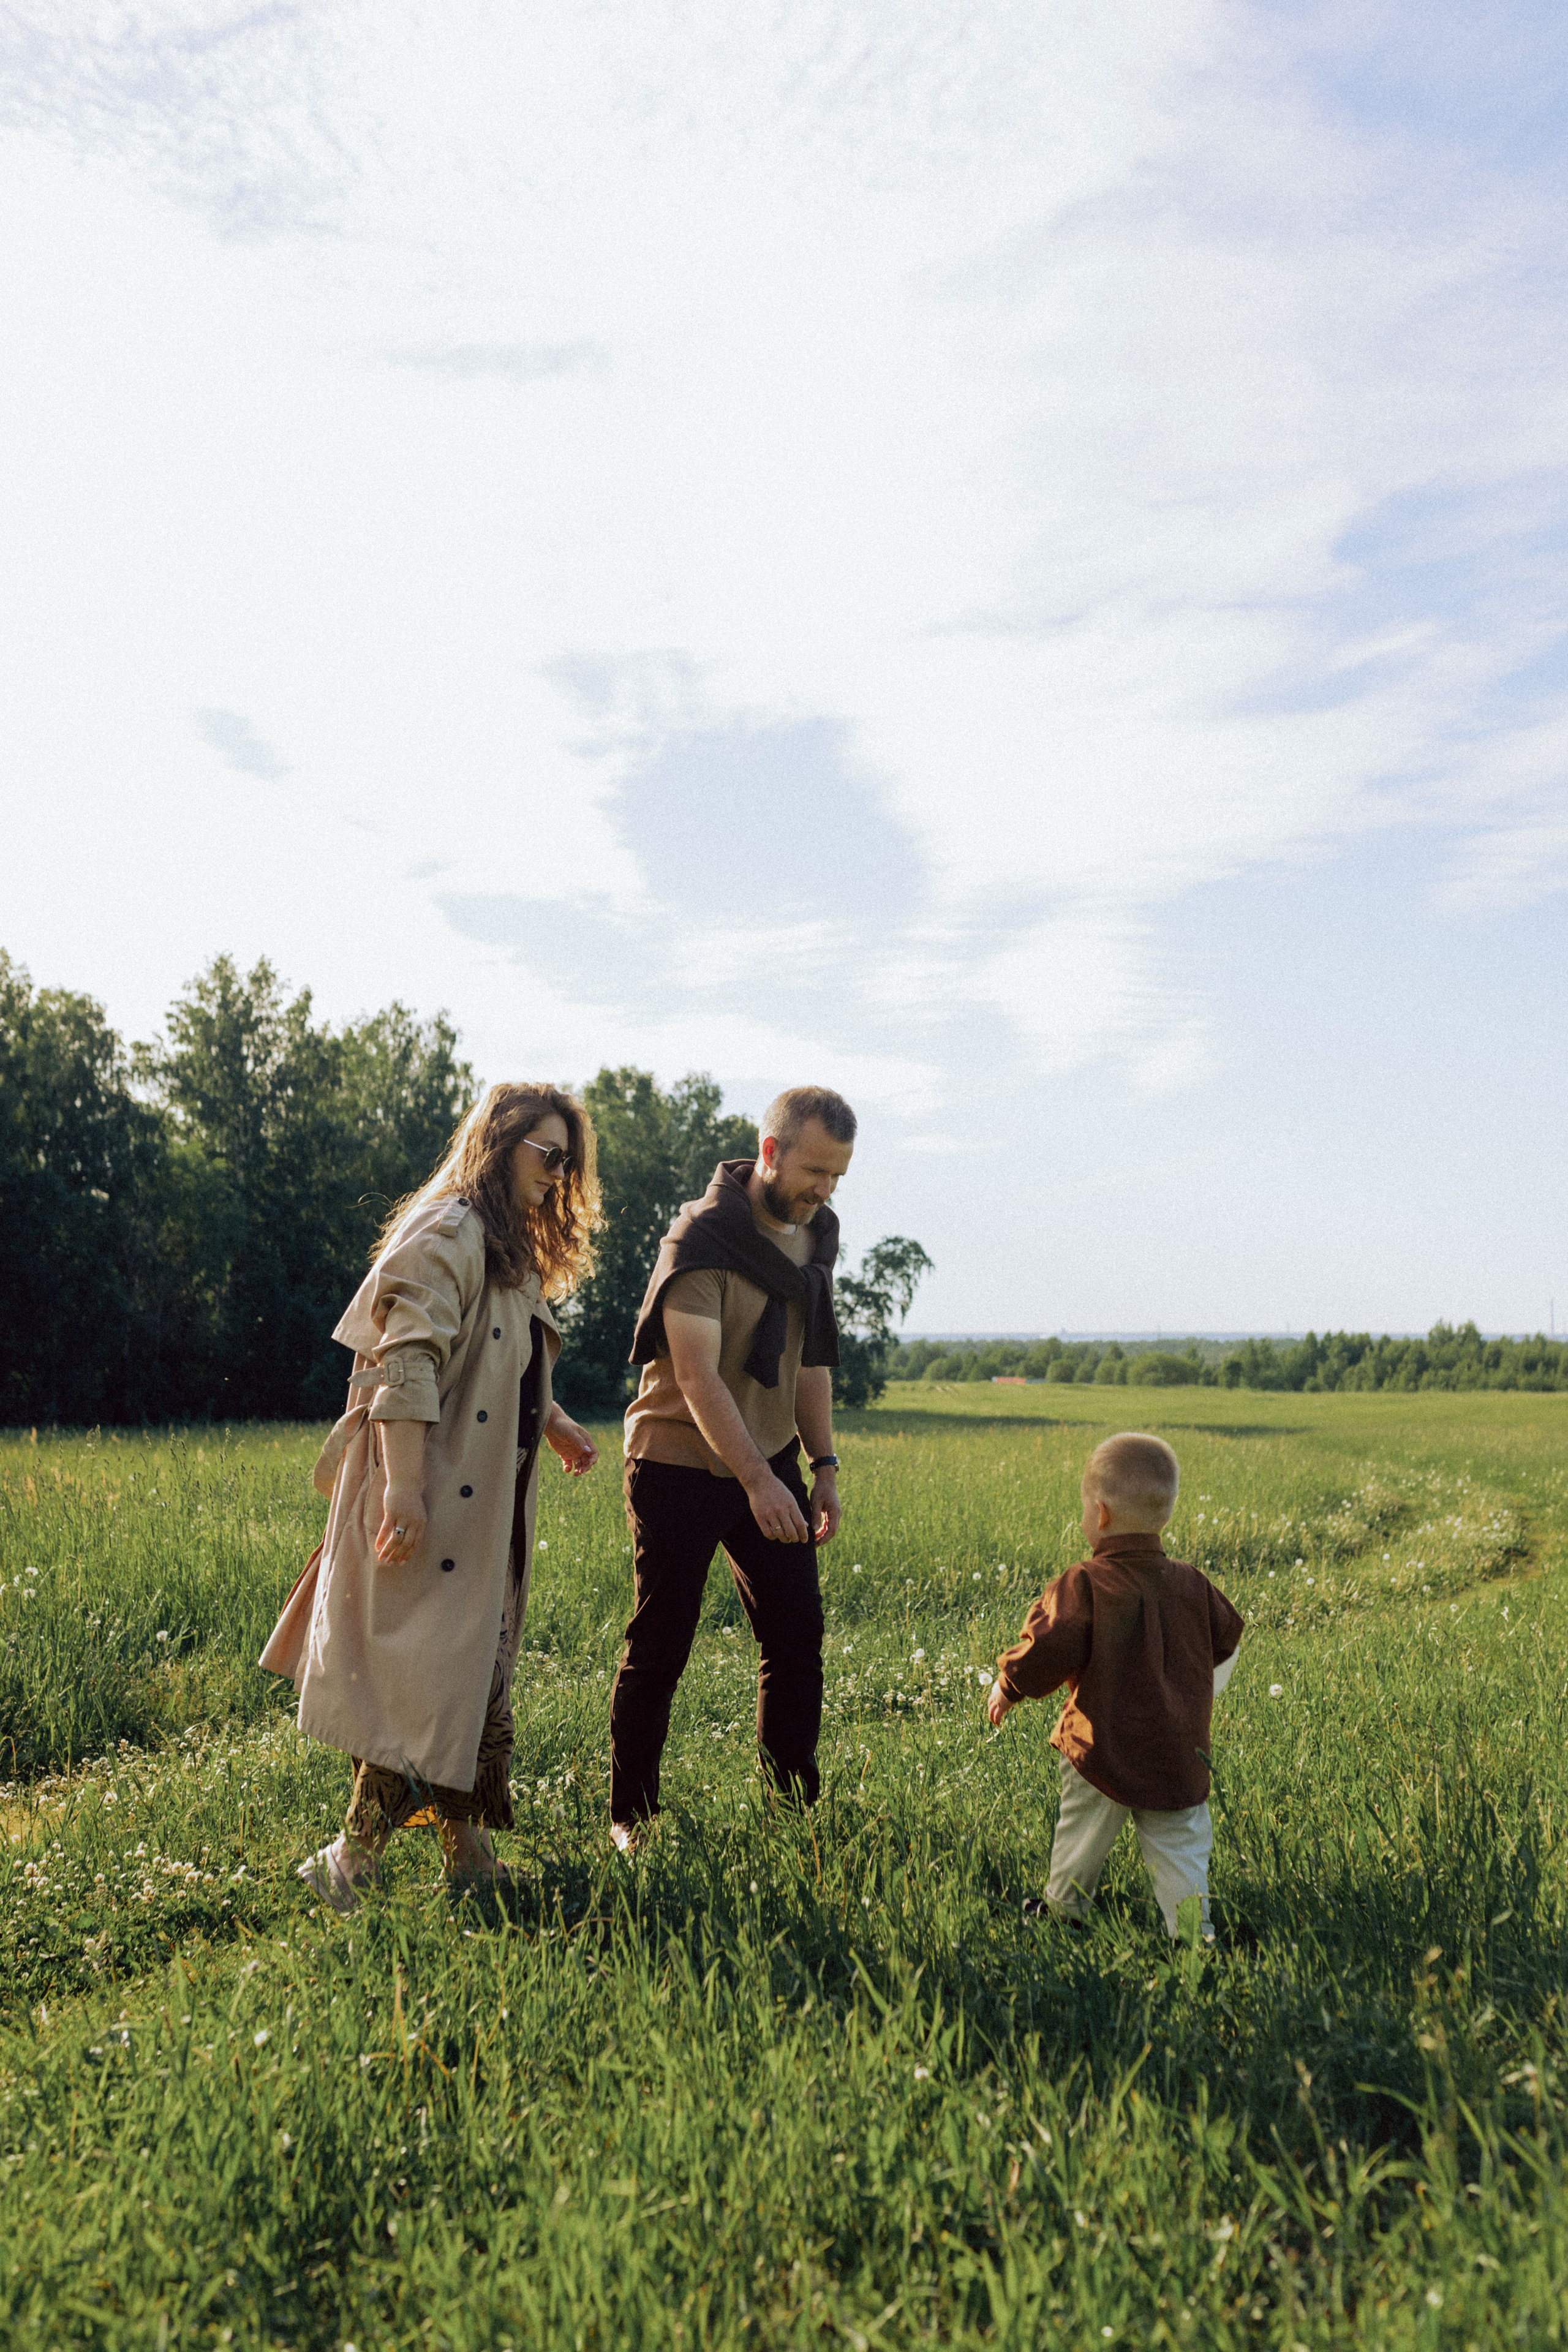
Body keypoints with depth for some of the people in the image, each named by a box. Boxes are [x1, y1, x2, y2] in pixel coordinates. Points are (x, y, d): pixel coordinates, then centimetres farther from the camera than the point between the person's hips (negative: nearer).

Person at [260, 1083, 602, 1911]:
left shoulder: (511, 1250, 19)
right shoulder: (448, 1233, -13)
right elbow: (405, 1363, -22)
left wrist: (552, 1423, 14)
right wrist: (404, 1488, -27)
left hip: (488, 1503, 10)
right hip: (433, 1498, -10)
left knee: (479, 1677, 12)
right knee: (424, 1678, -7)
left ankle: (467, 1851, 20)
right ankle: (352, 1862, 5)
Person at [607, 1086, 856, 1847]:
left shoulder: (816, 1236, 5)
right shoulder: (703, 1237, -19)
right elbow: (697, 1375, -26)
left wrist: (824, 1465, 8)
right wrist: (758, 1482, -34)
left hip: (770, 1466, 7)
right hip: (678, 1467, -6)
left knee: (797, 1636, 6)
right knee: (659, 1648, 3)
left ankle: (795, 1807, 20)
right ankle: (630, 1814, 19)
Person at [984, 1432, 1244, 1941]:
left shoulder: (1083, 1586, -17)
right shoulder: (1191, 1585, 2)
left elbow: (1050, 1652, -24)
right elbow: (1225, 1645, 17)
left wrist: (1008, 1685, -6)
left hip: (1104, 1753, -3)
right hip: (1180, 1758, 3)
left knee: (1081, 1836, 19)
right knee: (1180, 1851, 10)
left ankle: (1063, 1910, 38)